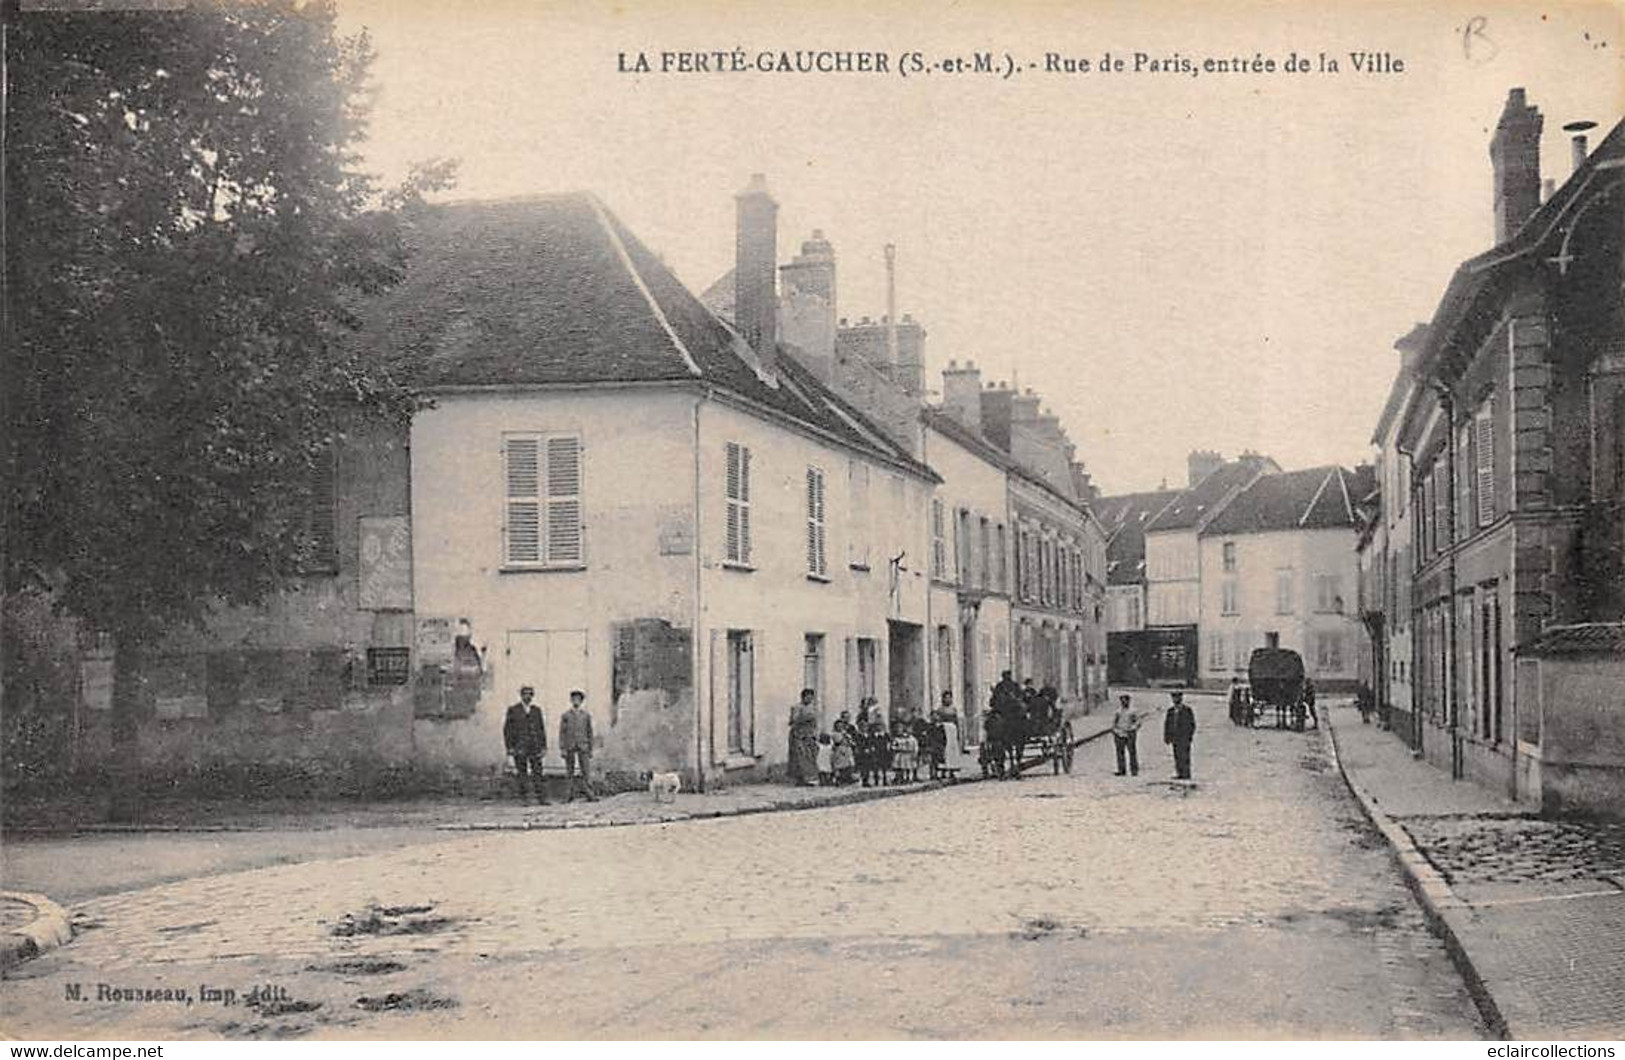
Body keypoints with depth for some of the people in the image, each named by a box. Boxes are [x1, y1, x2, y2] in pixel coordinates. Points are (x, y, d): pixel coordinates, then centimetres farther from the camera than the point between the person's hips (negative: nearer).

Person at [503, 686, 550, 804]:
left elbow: (542, 729, 14)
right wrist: (510, 747, -4)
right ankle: (522, 798, 4)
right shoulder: (513, 710, 3)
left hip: (535, 746, 2)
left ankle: (541, 798, -3)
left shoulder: (537, 710, 12)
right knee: (522, 773, -2)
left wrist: (544, 746, 8)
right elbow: (507, 729, 3)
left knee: (538, 772, -3)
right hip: (519, 747, -2)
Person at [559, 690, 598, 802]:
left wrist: (590, 749, 8)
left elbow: (589, 733, 11)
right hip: (569, 747, 0)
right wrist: (562, 749, -6)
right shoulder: (566, 716, 5)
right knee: (569, 772, 2)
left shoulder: (586, 715, 9)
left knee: (586, 770, -8)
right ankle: (571, 795, 8)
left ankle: (590, 795, -11)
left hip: (583, 747, 0)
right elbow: (562, 733, 2)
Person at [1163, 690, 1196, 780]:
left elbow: (1192, 724, -1)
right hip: (1174, 737, 5)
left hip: (1185, 737, -5)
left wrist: (1190, 736, -8)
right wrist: (1166, 736, 7)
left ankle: (1186, 775, -3)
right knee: (1177, 757, 5)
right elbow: (1166, 724, 13)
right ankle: (1179, 773, 9)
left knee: (1185, 756, -7)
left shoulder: (1188, 710, -3)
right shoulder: (1170, 711, 10)